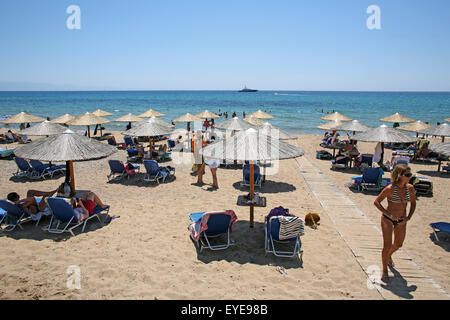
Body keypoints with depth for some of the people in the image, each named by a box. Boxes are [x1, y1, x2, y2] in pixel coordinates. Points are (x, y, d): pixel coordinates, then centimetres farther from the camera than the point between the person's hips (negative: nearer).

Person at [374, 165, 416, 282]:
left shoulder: (410, 188, -6)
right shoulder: (390, 189, -20)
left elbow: (413, 203, 9)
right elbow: (376, 202, -14)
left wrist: (408, 217, -3)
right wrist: (389, 214, -20)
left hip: (401, 221, 5)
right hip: (388, 219, -5)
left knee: (399, 244, 20)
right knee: (387, 245, -5)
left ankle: (389, 255, 53)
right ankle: (384, 271, 12)